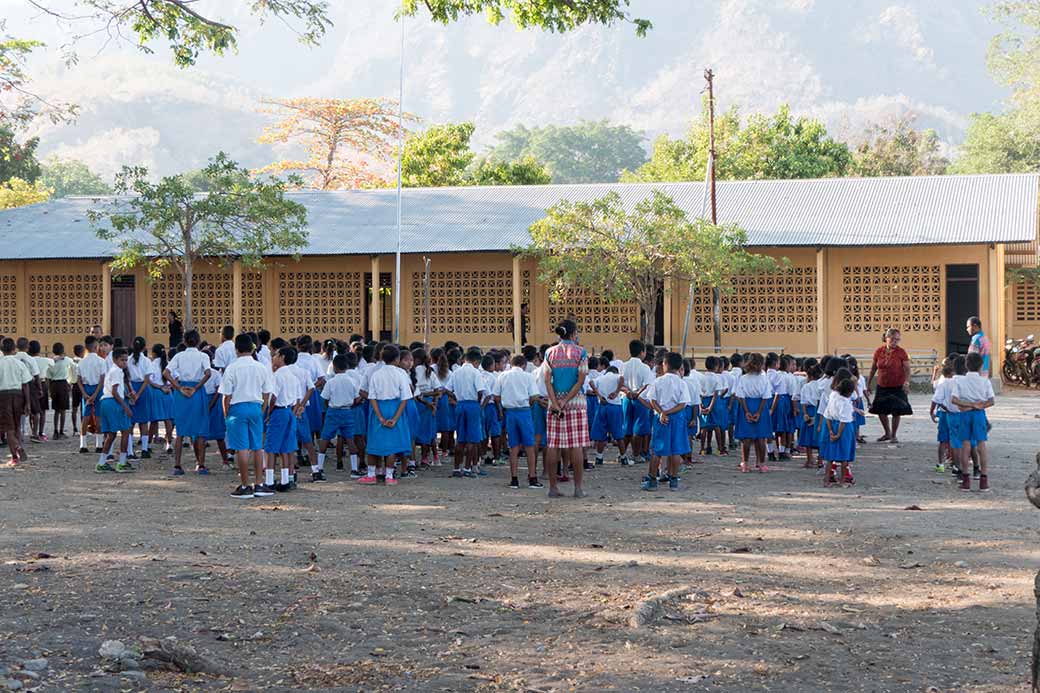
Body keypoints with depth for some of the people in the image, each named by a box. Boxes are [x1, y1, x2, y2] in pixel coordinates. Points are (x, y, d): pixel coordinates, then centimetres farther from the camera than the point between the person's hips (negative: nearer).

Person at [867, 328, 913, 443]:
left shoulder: (901, 352, -8)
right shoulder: (879, 351, 0)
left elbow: (907, 369, -10)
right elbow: (873, 368, 9)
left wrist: (906, 382, -26)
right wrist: (868, 384, 11)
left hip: (897, 387, -3)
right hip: (882, 386, 3)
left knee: (896, 412, -1)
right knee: (881, 411, 6)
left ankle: (894, 435, 16)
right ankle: (887, 433, 27)